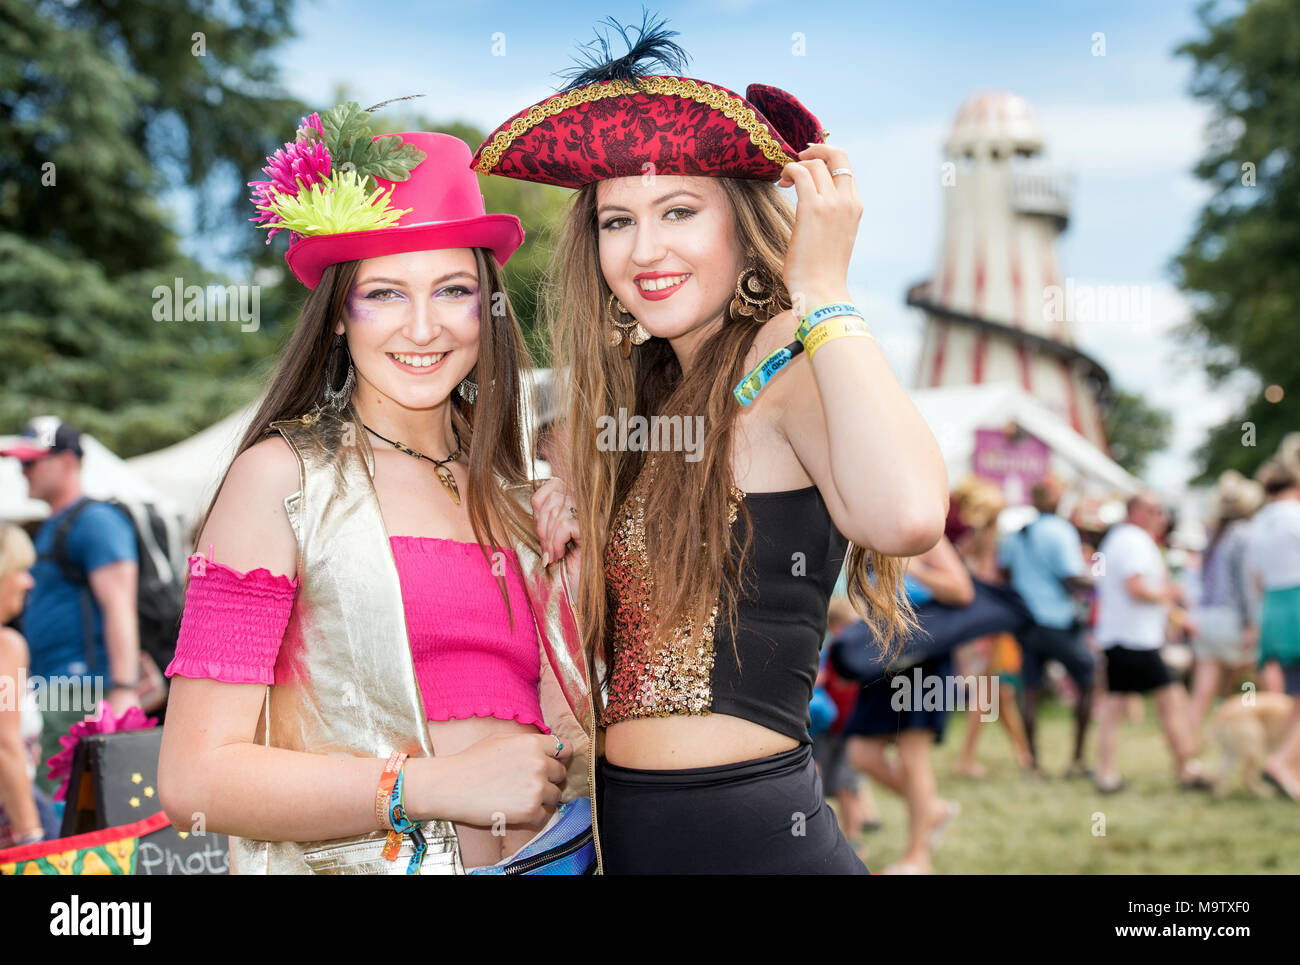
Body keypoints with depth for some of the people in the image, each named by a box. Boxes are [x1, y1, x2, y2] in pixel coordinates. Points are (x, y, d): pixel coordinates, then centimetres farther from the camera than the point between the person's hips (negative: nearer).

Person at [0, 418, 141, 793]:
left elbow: (119, 607, -16)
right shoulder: (50, 527, 24)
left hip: (81, 690, -10)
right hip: (49, 691, 10)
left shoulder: (96, 520, -7)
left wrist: (124, 690, -24)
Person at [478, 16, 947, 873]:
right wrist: (573, 490, 2)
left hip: (754, 833, -8)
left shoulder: (788, 363, -13)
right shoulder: (648, 384, 11)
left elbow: (907, 514, -34)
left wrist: (822, 290, -22)